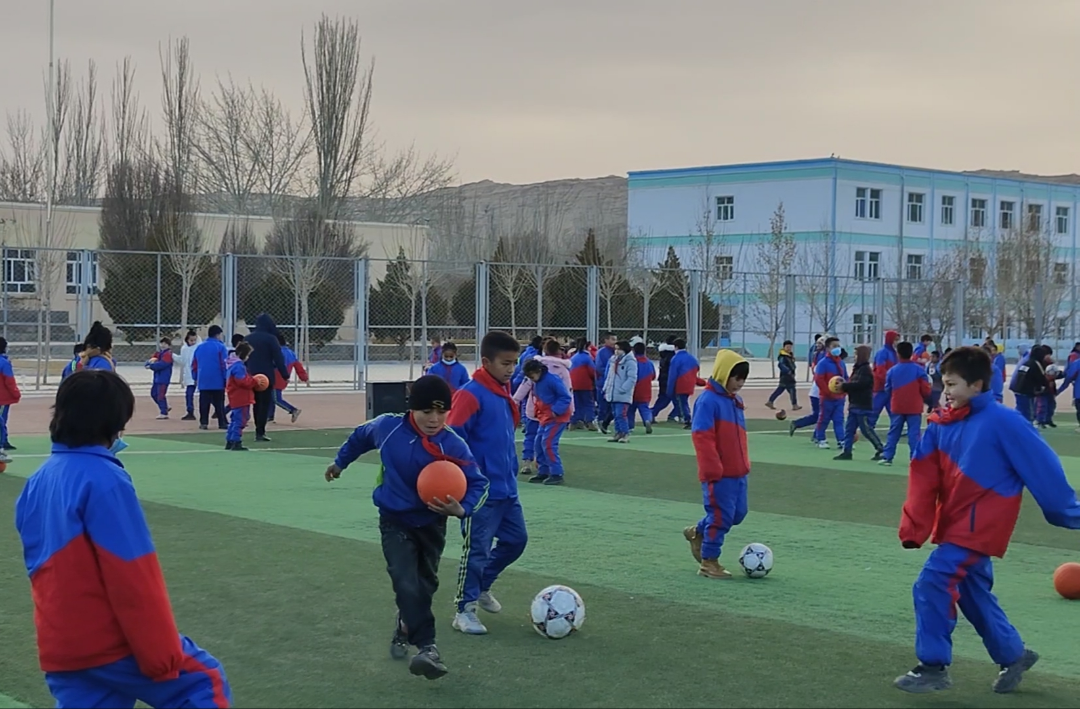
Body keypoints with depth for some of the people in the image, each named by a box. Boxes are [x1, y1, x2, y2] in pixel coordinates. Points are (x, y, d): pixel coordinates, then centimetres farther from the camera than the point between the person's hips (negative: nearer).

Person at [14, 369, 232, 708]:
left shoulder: (38, 481, 7)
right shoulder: (104, 480, -17)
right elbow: (133, 578, -18)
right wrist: (162, 656, -14)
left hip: (60, 649, 8)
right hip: (112, 644, -7)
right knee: (206, 682, 10)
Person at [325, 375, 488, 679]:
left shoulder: (454, 446, -23)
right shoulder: (388, 427, -17)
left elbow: (478, 483, -20)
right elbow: (361, 436, 6)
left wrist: (462, 508, -40)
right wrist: (340, 462, 22)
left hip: (431, 523, 1)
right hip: (395, 520, -1)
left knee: (425, 585, 16)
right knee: (406, 584, -19)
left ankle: (407, 627, 44)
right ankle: (427, 647, -15)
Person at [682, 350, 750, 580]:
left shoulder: (735, 400, 12)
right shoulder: (708, 400, -15)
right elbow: (702, 437, -19)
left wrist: (744, 463, 18)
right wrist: (712, 470, -21)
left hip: (738, 472, 9)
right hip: (719, 474, -9)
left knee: (737, 513, 13)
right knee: (721, 516, -4)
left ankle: (698, 532, 34)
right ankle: (709, 562, 9)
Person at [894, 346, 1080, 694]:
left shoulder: (1003, 423, -17)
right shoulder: (942, 424, 2)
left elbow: (1043, 468, -10)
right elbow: (925, 478, -2)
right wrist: (914, 527, -11)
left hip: (979, 526, -8)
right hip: (955, 523, 8)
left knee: (933, 583, -15)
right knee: (973, 593, 17)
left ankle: (933, 667, -4)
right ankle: (1013, 655, 37)